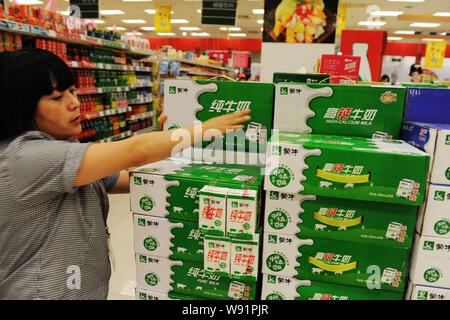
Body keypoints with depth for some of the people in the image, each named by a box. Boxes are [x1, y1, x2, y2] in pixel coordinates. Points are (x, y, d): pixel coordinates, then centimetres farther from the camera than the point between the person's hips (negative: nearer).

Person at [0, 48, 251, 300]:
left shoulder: (65, 152, 3)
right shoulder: (23, 158, -25)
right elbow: (133, 153, -30)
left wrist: (168, 138, -10)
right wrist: (207, 128, -22)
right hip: (46, 292, -8)